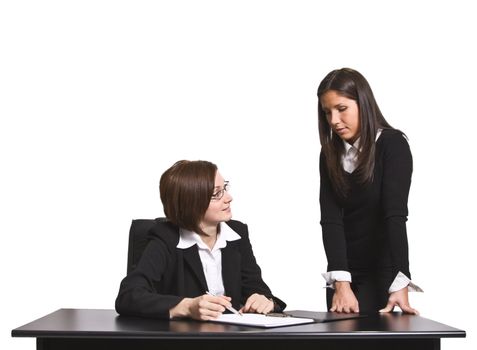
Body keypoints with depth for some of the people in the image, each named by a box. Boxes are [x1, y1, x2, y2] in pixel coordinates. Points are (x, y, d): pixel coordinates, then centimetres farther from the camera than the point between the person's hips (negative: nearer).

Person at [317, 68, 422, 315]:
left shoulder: (393, 145, -11)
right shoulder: (331, 153, 2)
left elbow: (395, 216, -21)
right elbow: (330, 219, -9)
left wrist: (400, 285, -31)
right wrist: (341, 283, -22)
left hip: (382, 274, -4)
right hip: (344, 274, 4)